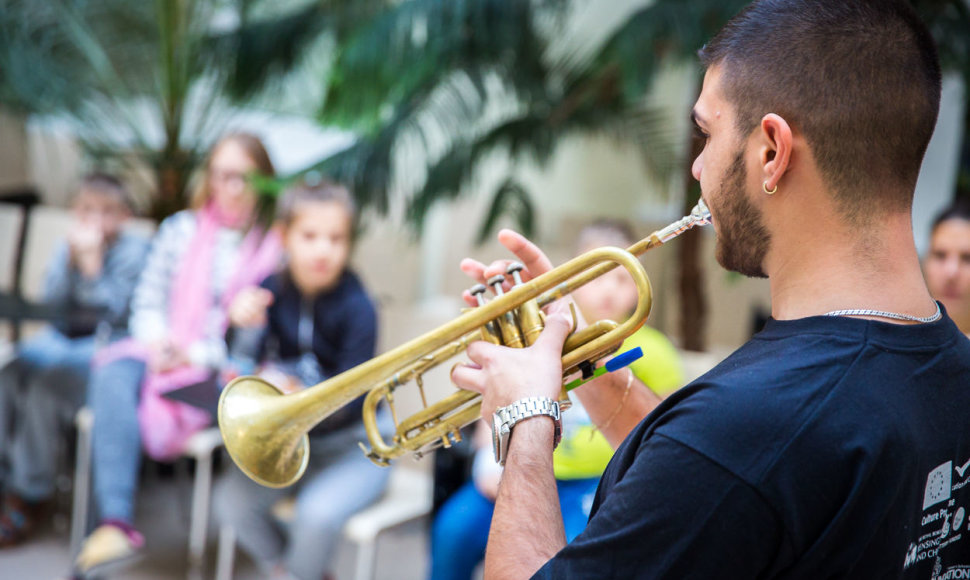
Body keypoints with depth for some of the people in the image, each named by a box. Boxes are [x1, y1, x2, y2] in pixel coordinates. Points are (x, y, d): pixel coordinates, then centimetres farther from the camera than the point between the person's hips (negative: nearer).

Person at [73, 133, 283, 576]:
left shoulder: (276, 245, 3)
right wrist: (156, 340, -6)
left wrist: (196, 354, -12)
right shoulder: (181, 229, 16)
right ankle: (116, 523, -41)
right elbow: (148, 299, 15)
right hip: (163, 352, 4)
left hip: (223, 370, -3)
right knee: (114, 372, -31)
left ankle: (116, 522, -31)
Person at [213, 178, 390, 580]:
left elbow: (349, 402, -22)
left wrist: (299, 397, -40)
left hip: (355, 445, -4)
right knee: (231, 500, -13)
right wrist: (247, 328, -28)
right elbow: (246, 375, -10)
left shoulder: (356, 306, -17)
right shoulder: (272, 291, -6)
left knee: (318, 512, -28)